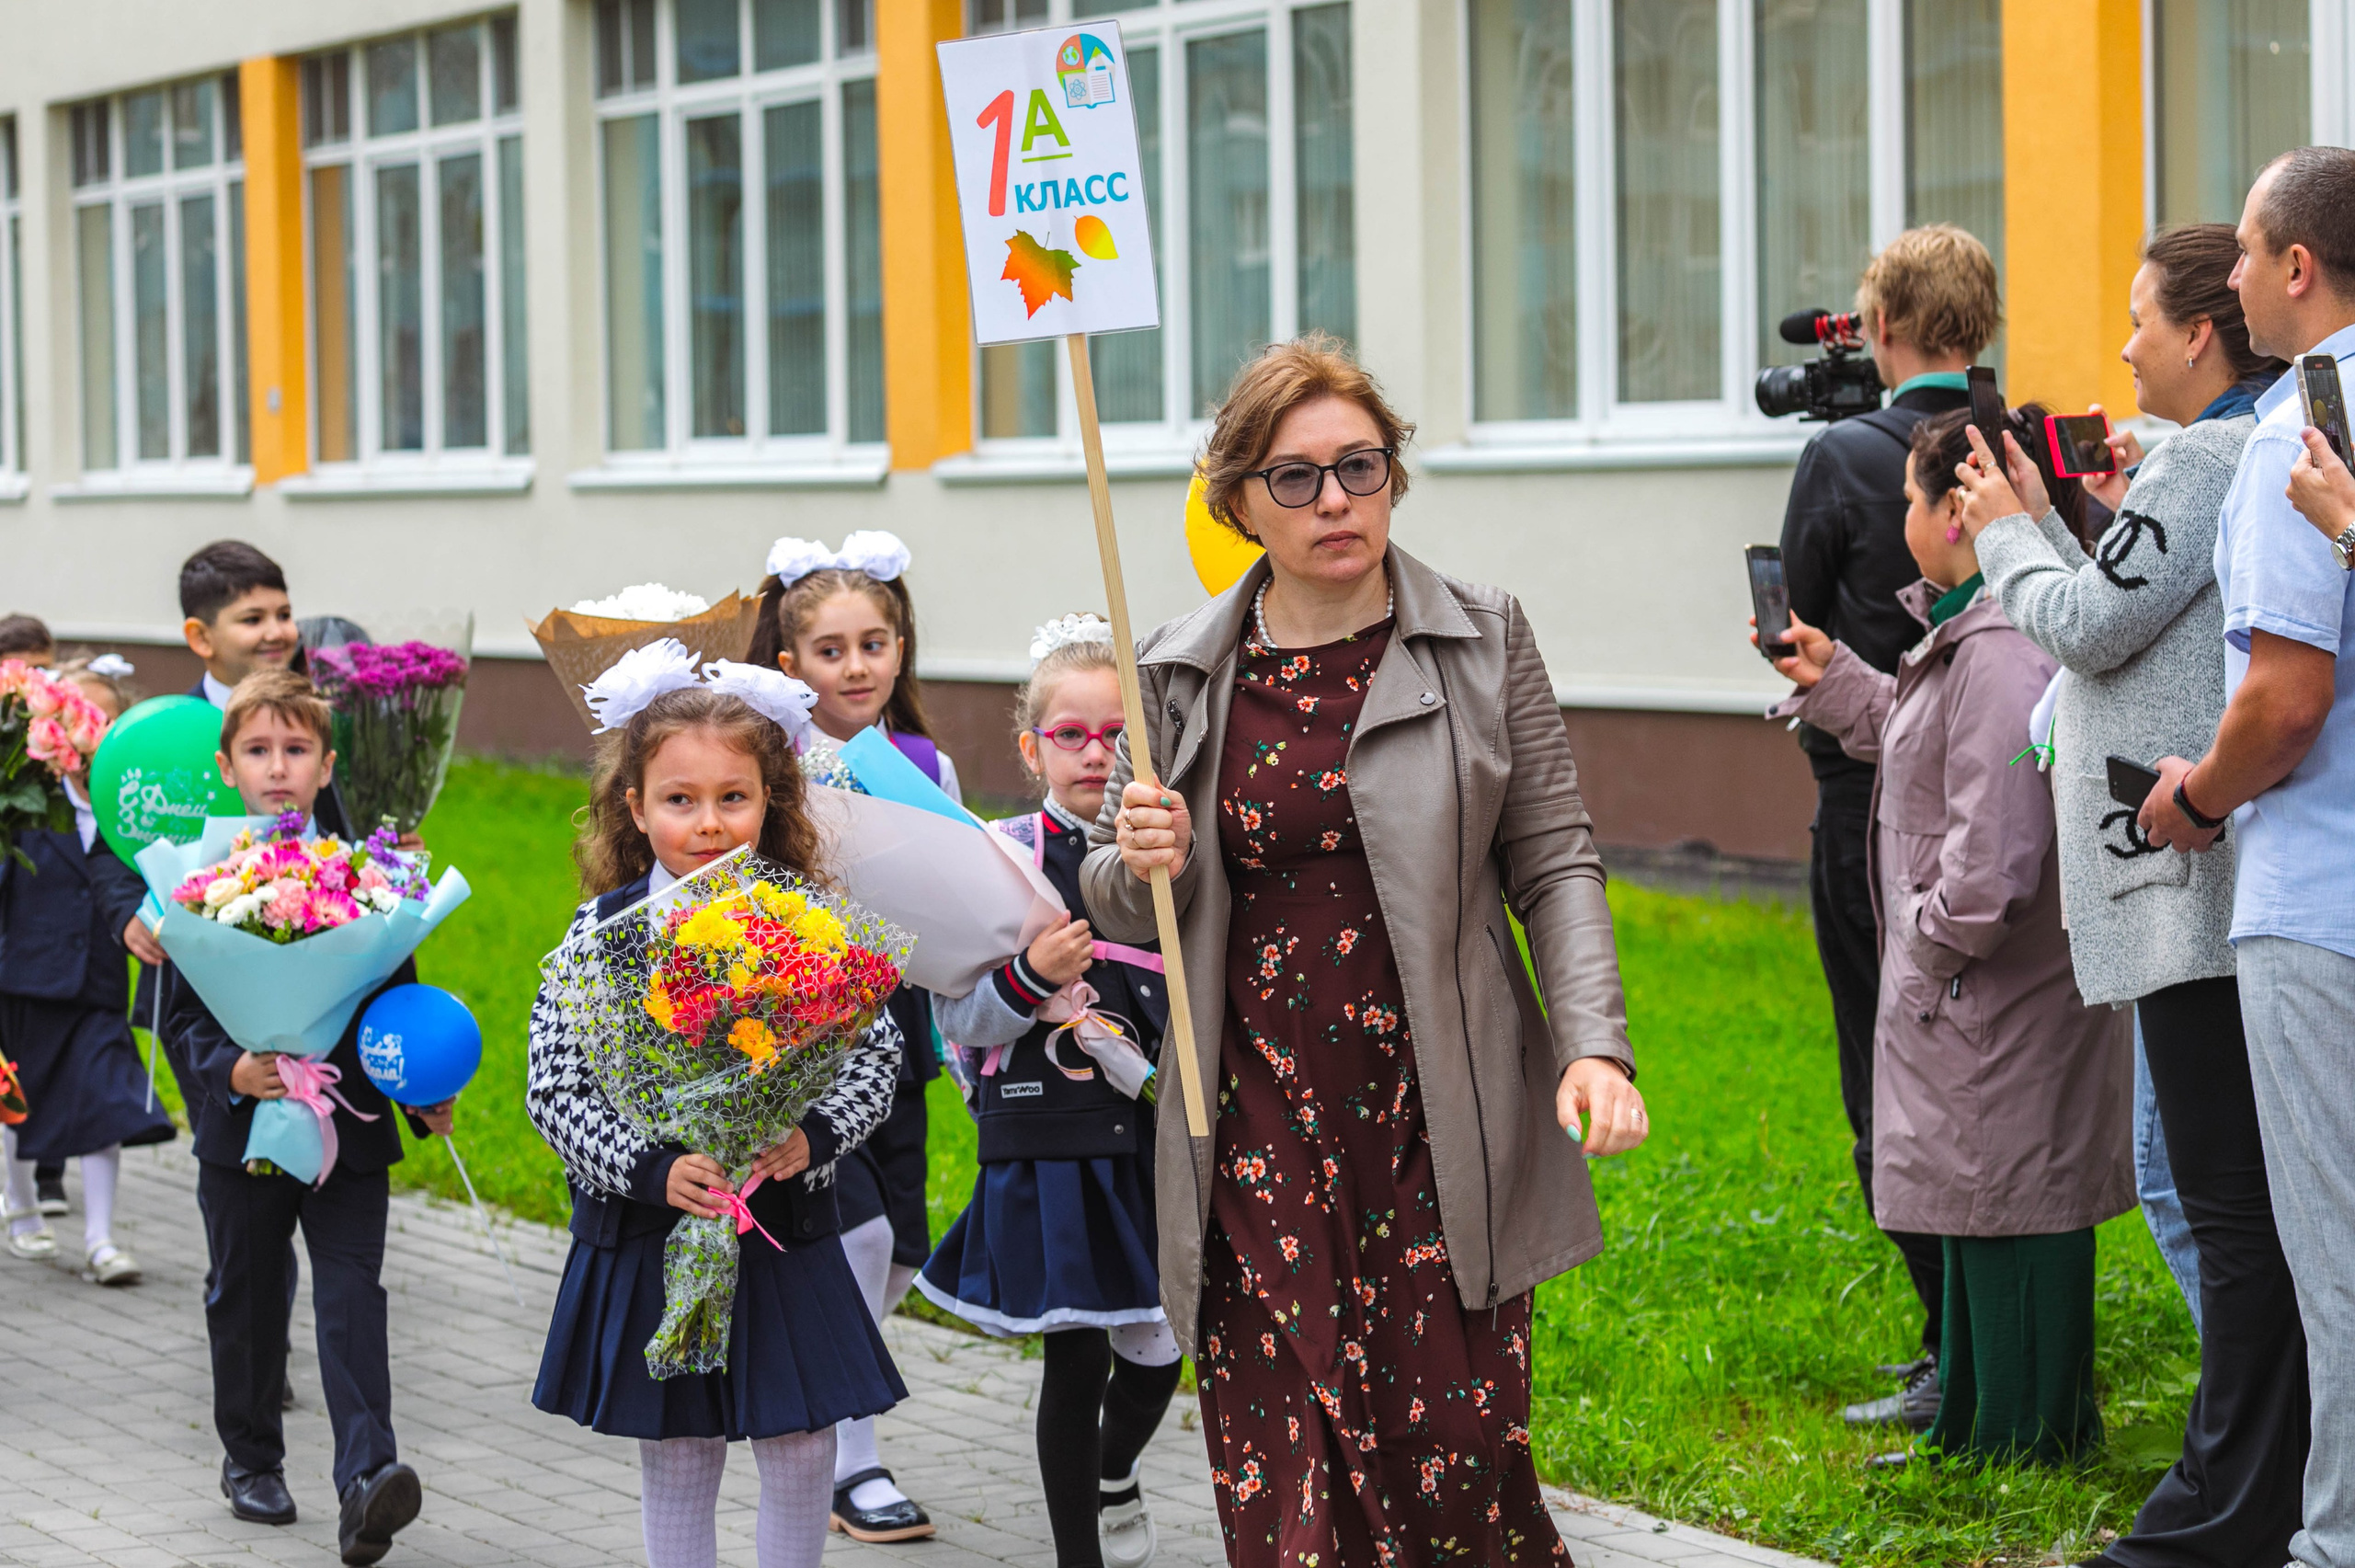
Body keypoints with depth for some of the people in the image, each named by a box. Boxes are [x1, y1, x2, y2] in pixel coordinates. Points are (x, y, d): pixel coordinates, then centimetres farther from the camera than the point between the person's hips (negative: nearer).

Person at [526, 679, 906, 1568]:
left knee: (801, 1448, 4)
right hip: (650, 1232, 0)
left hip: (787, 1225, 0)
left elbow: (875, 1050, 0)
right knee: (675, 1458, 11)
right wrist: (652, 1171, -20)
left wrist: (814, 1138, -18)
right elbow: (555, 1084, -7)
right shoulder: (605, 930, -6)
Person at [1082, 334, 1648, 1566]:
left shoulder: (1484, 643, 4)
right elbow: (1113, 907, 15)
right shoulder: (1179, 675, 6)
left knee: (1458, 1458, -4)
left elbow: (1554, 864, 4)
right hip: (1261, 1134, 1)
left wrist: (1596, 1046, -10)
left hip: (1441, 1127, -1)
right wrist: (1140, 865, -9)